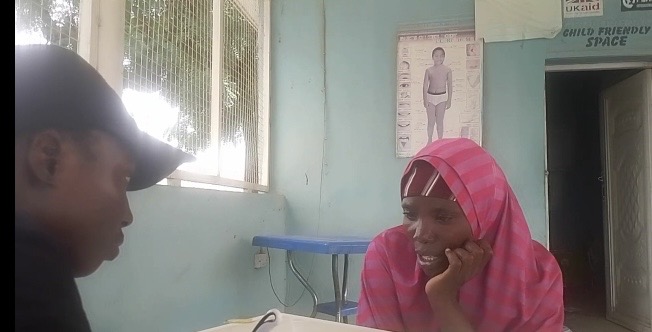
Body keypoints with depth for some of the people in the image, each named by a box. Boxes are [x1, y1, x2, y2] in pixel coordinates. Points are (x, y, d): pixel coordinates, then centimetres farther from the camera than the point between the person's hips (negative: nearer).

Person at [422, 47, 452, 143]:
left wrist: (449, 100, -3)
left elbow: (450, 86, -1)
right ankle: (429, 141, 20)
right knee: (431, 121, 7)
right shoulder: (429, 70, -2)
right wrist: (425, 99, -5)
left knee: (439, 121, 6)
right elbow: (425, 85, 0)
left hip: (442, 97, -1)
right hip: (430, 96, 1)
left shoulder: (447, 70, -4)